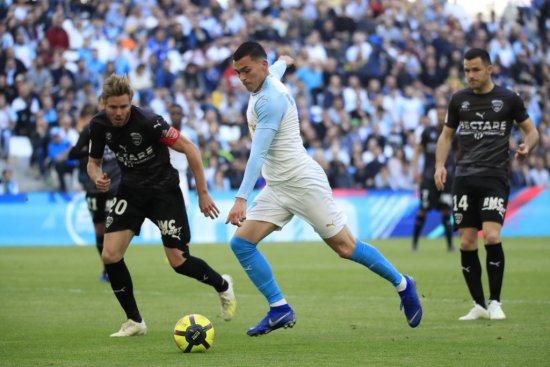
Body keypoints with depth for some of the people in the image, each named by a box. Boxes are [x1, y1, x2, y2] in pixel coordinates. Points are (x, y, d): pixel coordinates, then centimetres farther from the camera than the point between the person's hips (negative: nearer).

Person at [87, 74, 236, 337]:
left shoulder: (148, 121, -25)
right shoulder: (98, 126, -9)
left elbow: (190, 149, -18)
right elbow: (93, 161, 8)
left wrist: (202, 193, -16)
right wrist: (97, 178, -16)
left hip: (164, 190, -5)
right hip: (130, 191, 5)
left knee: (178, 261, -7)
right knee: (110, 256, -11)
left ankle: (223, 286, 25)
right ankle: (134, 321, 5)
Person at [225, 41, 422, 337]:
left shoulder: (270, 100, -23)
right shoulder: (266, 79, 5)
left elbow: (258, 153, -32)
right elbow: (277, 68, 34)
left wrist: (241, 198, -39)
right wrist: (283, 61, 59)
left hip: (304, 183, -9)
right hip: (276, 188, 9)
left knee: (345, 248, 0)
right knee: (241, 243, -6)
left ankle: (402, 285, 20)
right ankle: (279, 310, -1)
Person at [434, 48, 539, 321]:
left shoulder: (508, 99, 2)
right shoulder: (458, 99, 10)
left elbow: (531, 130, 9)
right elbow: (446, 135, 18)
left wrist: (526, 147, -13)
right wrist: (440, 165, 3)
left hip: (495, 176, -3)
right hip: (464, 178, 4)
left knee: (491, 236, -18)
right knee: (466, 243, 0)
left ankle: (495, 302, -6)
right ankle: (479, 306, 10)